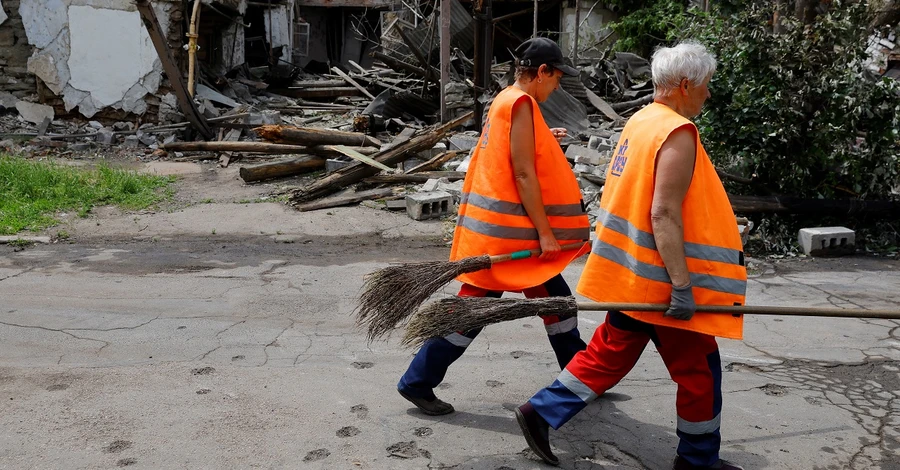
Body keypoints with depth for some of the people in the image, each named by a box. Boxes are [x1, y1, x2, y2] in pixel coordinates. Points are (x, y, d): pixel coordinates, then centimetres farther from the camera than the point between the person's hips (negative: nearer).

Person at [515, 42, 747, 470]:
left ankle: (541, 412, 19)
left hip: (631, 271, 9)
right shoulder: (678, 133, -19)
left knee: (609, 353, 17)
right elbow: (664, 216, -25)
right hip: (659, 278, -9)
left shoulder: (641, 120, 10)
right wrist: (682, 285, -23)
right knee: (699, 371, 8)